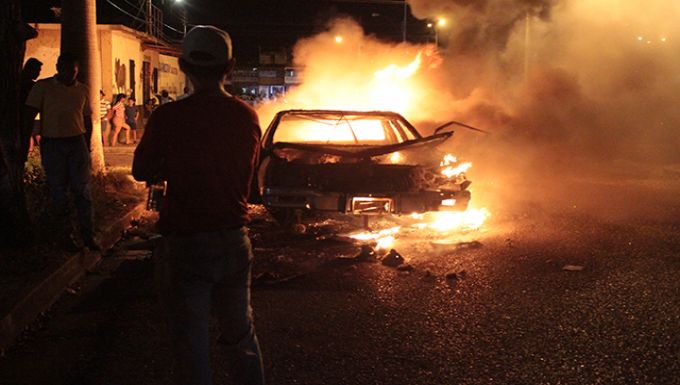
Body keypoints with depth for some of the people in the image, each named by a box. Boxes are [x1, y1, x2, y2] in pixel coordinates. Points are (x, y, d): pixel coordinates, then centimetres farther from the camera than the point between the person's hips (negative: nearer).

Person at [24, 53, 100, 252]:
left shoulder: (83, 90, 9)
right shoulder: (43, 87, 0)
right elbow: (30, 114, 0)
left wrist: (87, 146, 11)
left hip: (77, 142, 2)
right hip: (52, 144, -2)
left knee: (82, 190, -2)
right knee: (58, 192, 4)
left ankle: (88, 235, 3)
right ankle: (66, 235, 13)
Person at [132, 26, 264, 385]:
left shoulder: (167, 117, -14)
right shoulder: (247, 116, -3)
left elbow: (142, 171, -1)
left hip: (184, 243, -4)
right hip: (234, 239, 4)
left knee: (191, 342, 7)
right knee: (240, 334, 19)